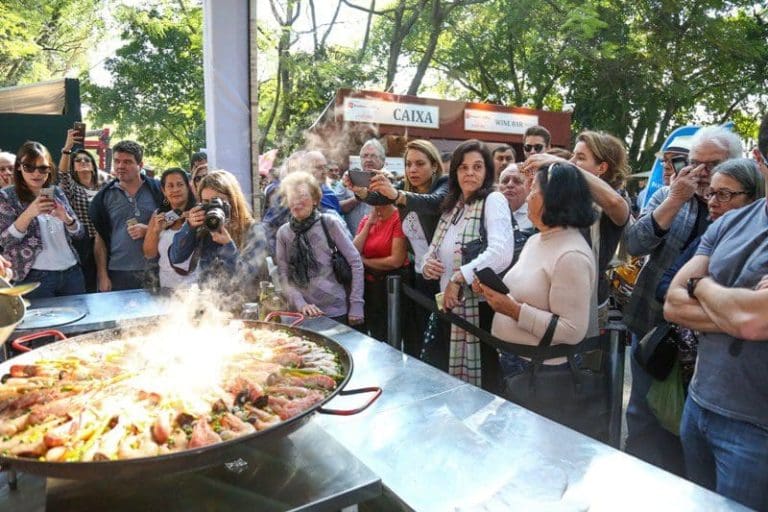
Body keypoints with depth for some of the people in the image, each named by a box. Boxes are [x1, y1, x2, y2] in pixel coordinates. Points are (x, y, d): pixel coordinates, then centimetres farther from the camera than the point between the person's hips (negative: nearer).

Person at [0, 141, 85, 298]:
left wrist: (66, 218, -15)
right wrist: (29, 213, -24)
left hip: (72, 272, 4)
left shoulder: (57, 192, 8)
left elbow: (80, 233, 7)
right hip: (36, 278, -4)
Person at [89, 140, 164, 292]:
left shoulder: (157, 190, 2)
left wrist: (149, 230, -14)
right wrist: (102, 275, 0)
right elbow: (100, 239, 6)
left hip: (153, 273, -1)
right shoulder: (104, 196, 6)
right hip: (118, 274, 1)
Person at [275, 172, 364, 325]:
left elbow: (356, 263, -5)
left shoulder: (330, 223, -6)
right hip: (305, 313, 2)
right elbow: (284, 275, 2)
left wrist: (356, 305, -9)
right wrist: (300, 304, -12)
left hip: (337, 311, -2)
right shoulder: (283, 232, 2)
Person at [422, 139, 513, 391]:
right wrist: (427, 265, -4)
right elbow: (434, 251, 18)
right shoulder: (452, 206, 13)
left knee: (480, 383, 3)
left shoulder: (493, 200, -8)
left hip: (479, 307, -7)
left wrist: (459, 278, -23)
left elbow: (501, 254, -25)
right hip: (448, 307, 7)